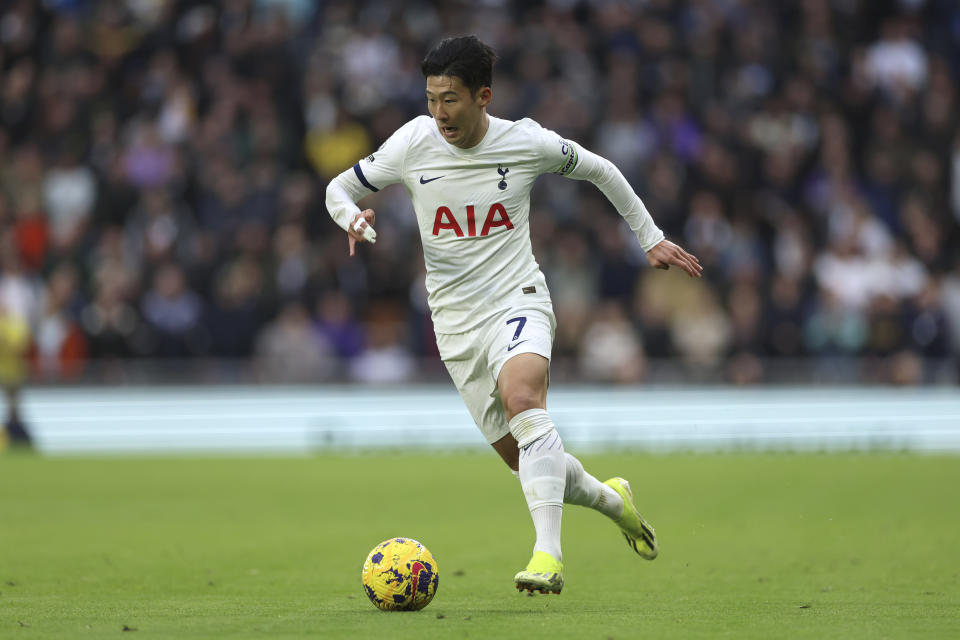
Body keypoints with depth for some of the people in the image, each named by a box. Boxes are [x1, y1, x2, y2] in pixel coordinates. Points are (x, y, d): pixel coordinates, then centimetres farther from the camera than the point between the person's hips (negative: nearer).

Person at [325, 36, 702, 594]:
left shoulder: (527, 143, -7)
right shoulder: (414, 143, -5)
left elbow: (599, 171, 11)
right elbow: (339, 188, 6)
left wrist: (651, 238, 15)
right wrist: (352, 216, -18)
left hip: (518, 299, -3)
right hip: (457, 322, 3)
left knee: (521, 395, -34)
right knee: (522, 458, 4)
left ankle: (548, 553, -41)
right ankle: (611, 499, 35)